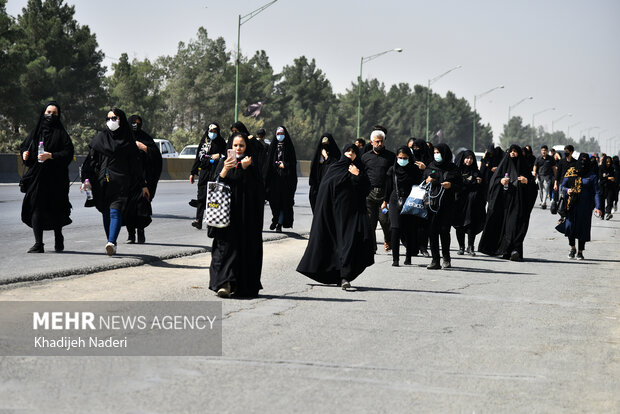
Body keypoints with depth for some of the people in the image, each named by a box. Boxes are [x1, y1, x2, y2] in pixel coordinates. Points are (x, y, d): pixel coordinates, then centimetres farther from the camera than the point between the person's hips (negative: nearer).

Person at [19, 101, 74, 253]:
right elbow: (24, 146, 19)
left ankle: (58, 238, 25)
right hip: (36, 175, 3)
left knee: (55, 209, 1)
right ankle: (38, 243, -4)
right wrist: (25, 154, -3)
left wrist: (50, 156, -19)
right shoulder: (35, 132, 13)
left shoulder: (61, 133, 2)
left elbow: (68, 153, -8)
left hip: (55, 177, -3)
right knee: (36, 208, -5)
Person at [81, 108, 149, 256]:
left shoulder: (127, 141, 7)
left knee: (115, 212, -6)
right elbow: (91, 159, 6)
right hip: (102, 181, 2)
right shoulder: (101, 137, 10)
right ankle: (112, 244, -3)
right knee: (106, 213, -2)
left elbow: (136, 163, 7)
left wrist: (143, 185, 4)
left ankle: (111, 242, -12)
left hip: (120, 181, -2)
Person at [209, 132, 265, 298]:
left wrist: (245, 168, -19)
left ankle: (241, 286, 7)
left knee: (245, 246, -1)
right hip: (227, 212, 0)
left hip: (247, 214, 0)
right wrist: (225, 169, -16)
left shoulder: (252, 164, 7)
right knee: (226, 244, -11)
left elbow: (255, 187, -7)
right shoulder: (224, 162, 10)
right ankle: (224, 283, -19)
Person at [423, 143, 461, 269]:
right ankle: (435, 260, 1)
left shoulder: (452, 169, 7)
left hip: (447, 205, -2)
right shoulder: (430, 167, 14)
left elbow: (460, 186, 8)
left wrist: (451, 185, -12)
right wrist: (426, 181, -1)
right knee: (432, 231, -3)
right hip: (432, 202, 2)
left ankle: (446, 258, 7)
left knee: (444, 230, -9)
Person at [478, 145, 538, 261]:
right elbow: (493, 179, 7)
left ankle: (515, 250, -22)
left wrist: (526, 181, -14)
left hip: (517, 201, -2)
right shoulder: (504, 164, 13)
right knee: (502, 224, 0)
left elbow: (532, 185, 7)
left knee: (514, 224, -14)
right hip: (503, 200, 2)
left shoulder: (523, 166, 9)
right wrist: (500, 181, -14)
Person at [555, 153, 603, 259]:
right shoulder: (571, 173, 7)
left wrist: (598, 207, -12)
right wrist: (567, 190, -11)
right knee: (570, 226, -8)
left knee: (583, 228, 0)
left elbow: (596, 192, -1)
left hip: (585, 206, -1)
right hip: (572, 204, 1)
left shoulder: (592, 176, 3)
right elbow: (563, 186, 13)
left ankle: (580, 252, 14)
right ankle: (572, 248, 16)